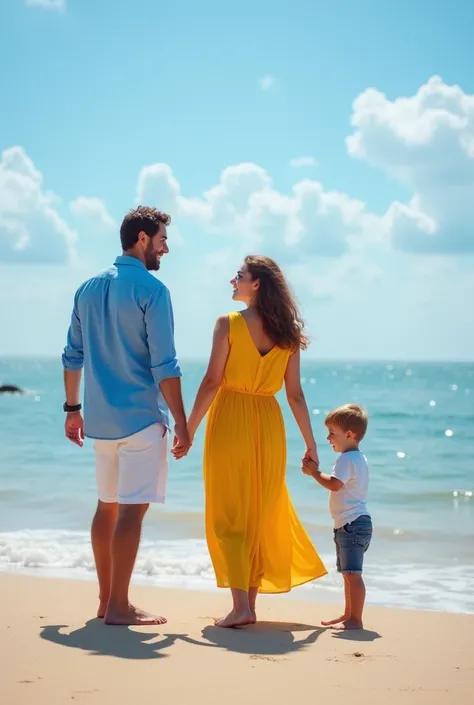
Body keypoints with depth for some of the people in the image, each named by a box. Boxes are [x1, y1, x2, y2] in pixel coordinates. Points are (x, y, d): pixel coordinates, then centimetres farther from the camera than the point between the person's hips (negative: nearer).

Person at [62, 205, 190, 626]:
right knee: (132, 509, -4)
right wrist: (182, 424, -9)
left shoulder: (89, 288, 10)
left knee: (107, 505, 15)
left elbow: (73, 355, 14)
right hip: (141, 417, -7)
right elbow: (164, 365, -13)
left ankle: (105, 599, 20)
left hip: (100, 418, 7)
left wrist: (73, 409, 22)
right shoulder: (151, 290, -10)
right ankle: (119, 606, -3)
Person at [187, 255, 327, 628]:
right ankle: (250, 602, 19)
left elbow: (212, 382, -12)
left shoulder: (228, 324, -9)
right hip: (268, 426, 4)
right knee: (261, 515, 14)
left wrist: (189, 429, -6)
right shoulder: (287, 333, 3)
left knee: (229, 515, 2)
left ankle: (241, 604, -7)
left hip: (230, 423, -4)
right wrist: (311, 443, 9)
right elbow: (295, 394, 3)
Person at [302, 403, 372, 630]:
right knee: (349, 573, 17)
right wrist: (315, 472, 16)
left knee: (352, 573, -11)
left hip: (352, 524, -11)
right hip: (352, 524, 11)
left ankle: (355, 619, -11)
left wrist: (315, 472, -11)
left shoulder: (347, 459, -14)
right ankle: (348, 615, 25)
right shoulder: (358, 458, 19)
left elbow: (334, 484, -24)